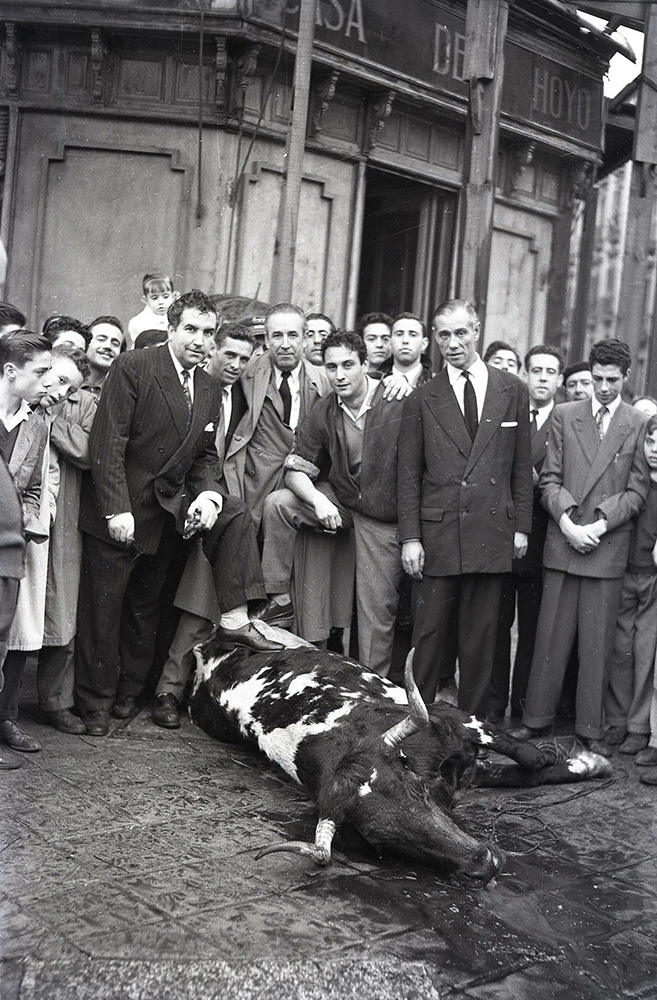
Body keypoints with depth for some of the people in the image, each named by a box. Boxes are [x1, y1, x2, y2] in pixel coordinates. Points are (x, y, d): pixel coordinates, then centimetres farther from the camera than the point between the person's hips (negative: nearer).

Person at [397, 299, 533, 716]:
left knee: (481, 637, 8)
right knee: (430, 634, 3)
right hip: (438, 533, -1)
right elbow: (409, 474, 3)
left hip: (492, 534, 1)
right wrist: (410, 538, -3)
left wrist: (521, 525, 4)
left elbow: (522, 466, 9)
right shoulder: (422, 400, 5)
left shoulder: (513, 391, 8)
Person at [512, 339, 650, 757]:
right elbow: (550, 478, 4)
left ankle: (592, 728, 15)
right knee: (552, 636, 7)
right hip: (563, 542, 1)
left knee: (598, 642, 4)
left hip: (608, 547, -1)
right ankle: (537, 717, 18)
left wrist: (599, 525, -12)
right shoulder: (564, 415, 8)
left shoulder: (640, 424, 3)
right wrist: (567, 523, -10)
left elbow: (637, 490, 0)